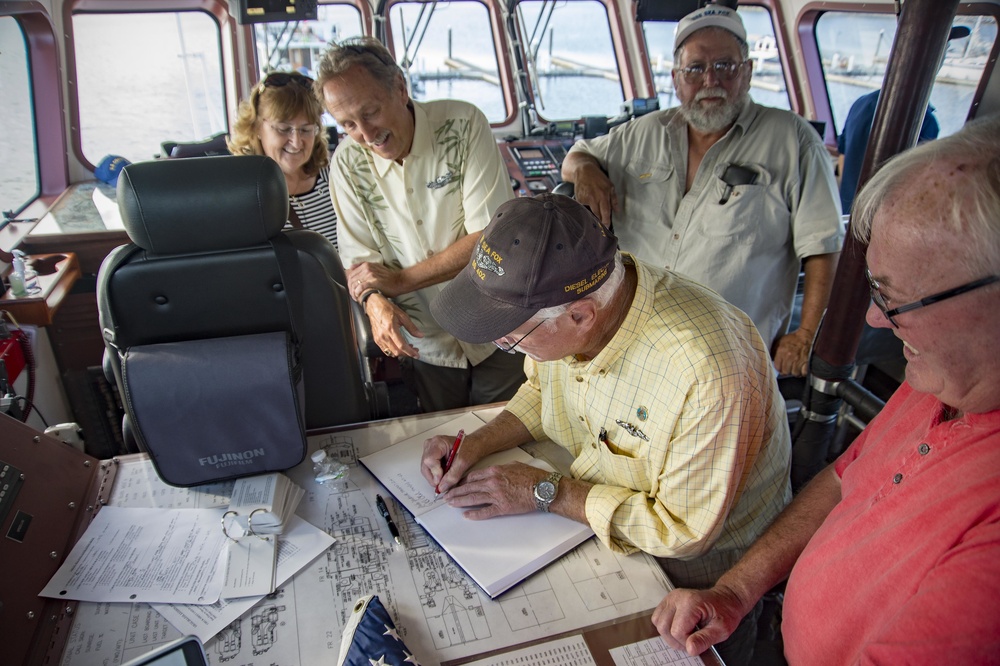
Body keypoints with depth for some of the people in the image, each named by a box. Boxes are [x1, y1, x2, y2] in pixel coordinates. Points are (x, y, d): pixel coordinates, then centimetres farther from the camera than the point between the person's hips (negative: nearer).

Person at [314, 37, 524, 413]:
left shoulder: (463, 125, -13)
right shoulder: (347, 163, -3)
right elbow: (358, 259, -1)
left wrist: (400, 280, -16)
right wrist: (375, 302, -25)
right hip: (422, 346, 2)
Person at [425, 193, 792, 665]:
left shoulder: (708, 375, -36)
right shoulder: (553, 299, -16)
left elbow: (683, 531, -24)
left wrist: (544, 493, -21)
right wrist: (477, 444, -10)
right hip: (592, 516, 5)